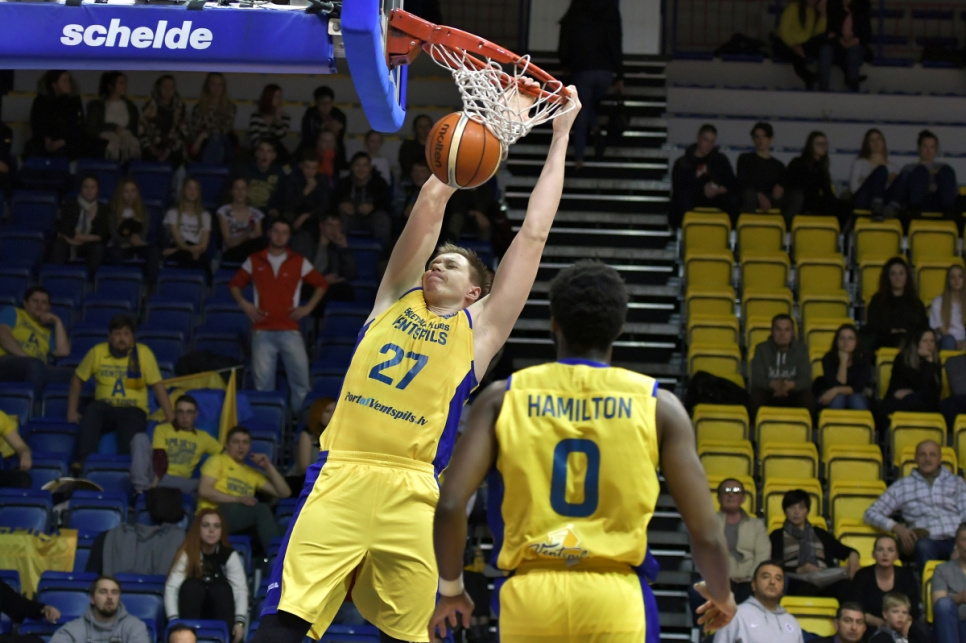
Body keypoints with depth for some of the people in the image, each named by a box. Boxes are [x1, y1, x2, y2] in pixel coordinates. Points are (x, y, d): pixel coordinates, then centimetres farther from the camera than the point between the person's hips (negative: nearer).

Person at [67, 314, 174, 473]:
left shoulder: (143, 353, 3)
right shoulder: (97, 352, 6)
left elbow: (158, 386, 1)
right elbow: (78, 380, 14)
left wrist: (170, 419, -5)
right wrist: (71, 412, 7)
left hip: (133, 409, -1)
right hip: (105, 407, 1)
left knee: (132, 423, -35)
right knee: (91, 412, -33)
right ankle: (83, 460, -39)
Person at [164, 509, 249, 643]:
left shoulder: (230, 555, -4)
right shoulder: (187, 554, -7)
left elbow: (241, 590, -14)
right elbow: (171, 588, -17)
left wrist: (240, 621, -29)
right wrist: (174, 620, -31)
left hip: (220, 614, 1)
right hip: (194, 613, -1)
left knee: (221, 588, -29)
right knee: (192, 586, -29)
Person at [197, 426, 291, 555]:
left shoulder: (252, 473, 28)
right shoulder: (217, 461, 13)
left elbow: (284, 493, 22)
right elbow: (204, 490, -5)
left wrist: (268, 467, 12)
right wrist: (237, 499, -14)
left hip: (241, 523, 5)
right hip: (213, 515, -5)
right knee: (262, 509, -29)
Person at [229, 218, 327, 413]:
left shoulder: (299, 262, 8)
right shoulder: (254, 261, 10)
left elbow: (321, 284, 16)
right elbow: (235, 284, 18)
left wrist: (308, 307, 4)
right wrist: (244, 304, 2)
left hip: (290, 330, 0)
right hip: (262, 330, 0)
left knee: (300, 379, -6)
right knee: (263, 382, -1)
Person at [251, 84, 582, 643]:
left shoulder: (480, 328, 14)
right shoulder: (396, 298, 20)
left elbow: (533, 233, 15)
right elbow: (432, 202, 19)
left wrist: (561, 134, 19)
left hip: (410, 493, -1)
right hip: (340, 476, 1)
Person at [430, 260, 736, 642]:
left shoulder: (503, 397, 6)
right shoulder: (657, 405, 5)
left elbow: (449, 505, -3)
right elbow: (705, 532, 2)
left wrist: (451, 590, 14)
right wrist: (722, 595, 23)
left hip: (529, 596, 1)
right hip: (615, 598, -1)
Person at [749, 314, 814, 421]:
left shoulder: (801, 349, 3)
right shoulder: (761, 349, 1)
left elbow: (806, 380, -8)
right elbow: (756, 379, -10)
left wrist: (791, 385, -34)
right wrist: (772, 384, -35)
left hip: (792, 395, 1)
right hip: (769, 394, -1)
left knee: (808, 398, -32)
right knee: (755, 397, -35)